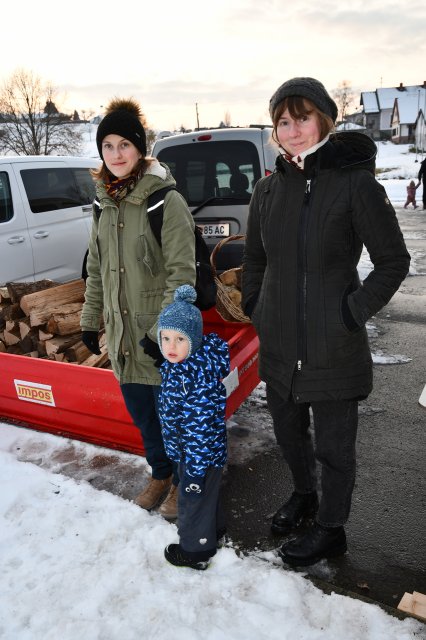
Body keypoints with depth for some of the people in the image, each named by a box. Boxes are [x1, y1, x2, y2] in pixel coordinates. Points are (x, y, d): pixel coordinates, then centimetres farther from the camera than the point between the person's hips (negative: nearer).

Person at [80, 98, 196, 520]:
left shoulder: (166, 200, -13)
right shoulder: (104, 204, 9)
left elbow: (182, 272, -16)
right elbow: (96, 269, 15)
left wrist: (163, 329, -20)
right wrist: (90, 319, 14)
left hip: (162, 339, -6)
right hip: (122, 335, 6)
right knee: (141, 414, 18)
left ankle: (183, 482, 32)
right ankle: (160, 474, 41)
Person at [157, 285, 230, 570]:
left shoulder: (199, 378, -33)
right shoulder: (177, 365, -3)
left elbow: (202, 427, -29)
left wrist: (195, 470, -24)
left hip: (202, 453, -9)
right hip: (187, 449, 9)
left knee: (194, 498, 13)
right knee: (208, 493, 29)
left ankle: (196, 550, 37)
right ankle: (214, 529, 53)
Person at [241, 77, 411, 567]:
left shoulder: (355, 183, -10)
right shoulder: (267, 190, 5)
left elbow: (393, 261, -5)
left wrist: (352, 311, -12)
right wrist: (256, 311, 9)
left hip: (333, 347, -5)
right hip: (278, 344, 5)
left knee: (333, 444, 12)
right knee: (288, 432, 22)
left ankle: (330, 529, 36)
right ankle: (303, 494, 50)